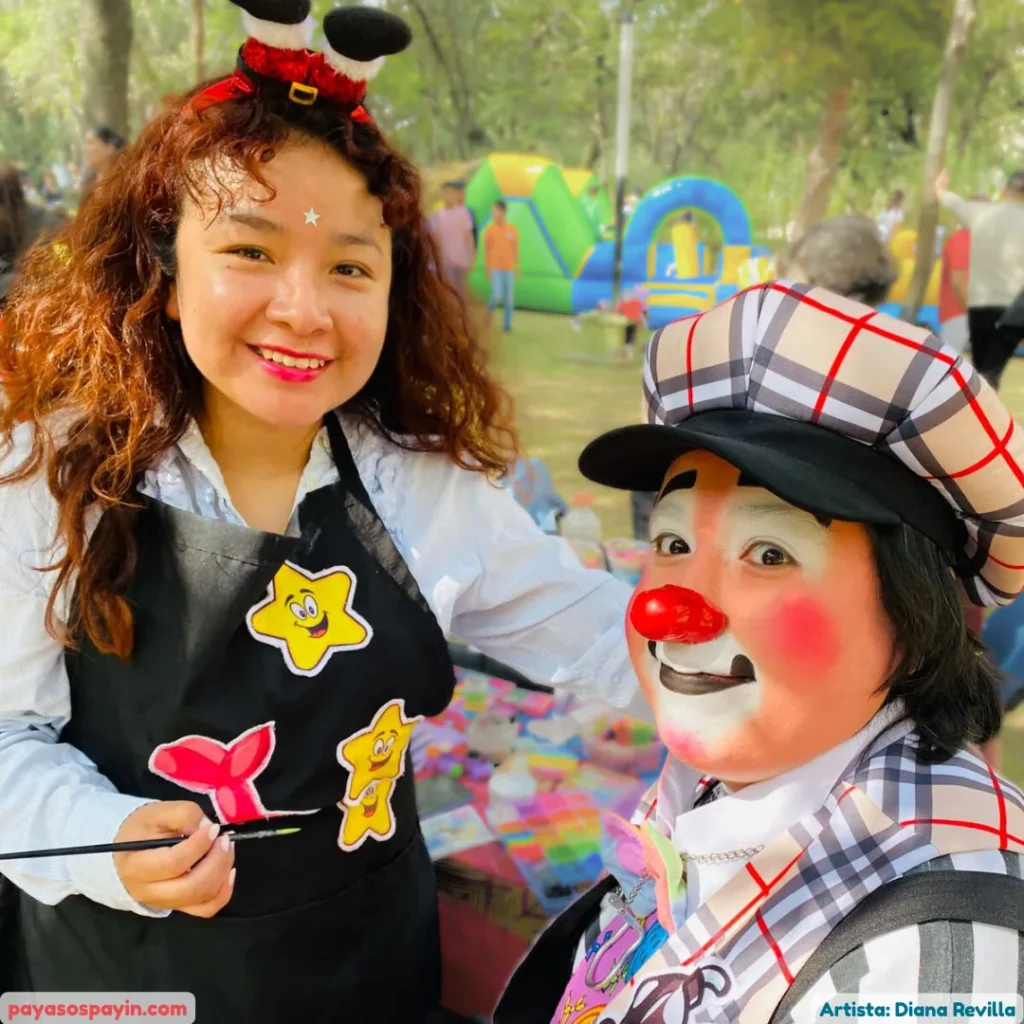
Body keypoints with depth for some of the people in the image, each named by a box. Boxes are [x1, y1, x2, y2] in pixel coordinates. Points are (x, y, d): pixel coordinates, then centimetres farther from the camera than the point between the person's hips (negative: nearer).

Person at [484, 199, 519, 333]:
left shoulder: (512, 229, 2)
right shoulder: (490, 229, -5)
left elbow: (515, 250, 9)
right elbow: (486, 250, -2)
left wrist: (517, 268, 7)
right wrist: (487, 269, -6)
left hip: (509, 269, 3)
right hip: (495, 269, -3)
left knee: (509, 299, 4)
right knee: (497, 297, -13)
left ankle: (507, 325, 16)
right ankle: (489, 316, 15)